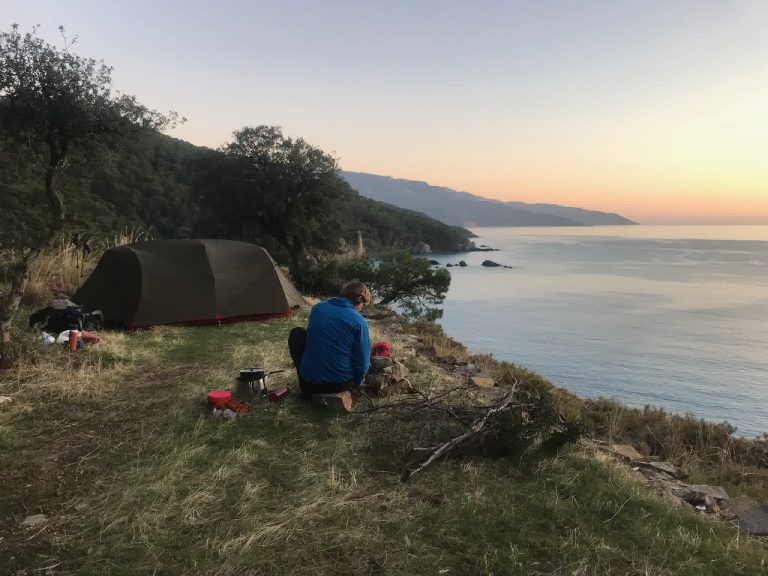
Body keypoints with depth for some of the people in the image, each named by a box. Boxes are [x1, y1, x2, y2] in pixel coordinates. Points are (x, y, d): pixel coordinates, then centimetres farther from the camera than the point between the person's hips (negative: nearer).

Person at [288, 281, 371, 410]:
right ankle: (341, 392, 6)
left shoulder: (318, 307, 3)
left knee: (297, 334, 22)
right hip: (340, 384, -1)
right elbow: (363, 362, -9)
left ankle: (306, 390, 17)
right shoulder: (359, 321, -9)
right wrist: (355, 383, 14)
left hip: (309, 382, 1)